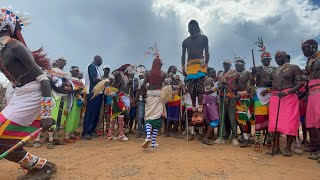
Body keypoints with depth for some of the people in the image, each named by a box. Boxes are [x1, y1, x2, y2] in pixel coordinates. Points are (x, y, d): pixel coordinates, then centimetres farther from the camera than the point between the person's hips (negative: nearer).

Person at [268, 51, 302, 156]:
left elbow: (300, 83, -8)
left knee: (289, 122, -5)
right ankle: (276, 147, 8)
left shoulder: (294, 68, 2)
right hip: (275, 97, 5)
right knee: (274, 122, 1)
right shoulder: (274, 71, 19)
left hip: (289, 97, -5)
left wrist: (286, 92, -18)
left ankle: (288, 148, 6)